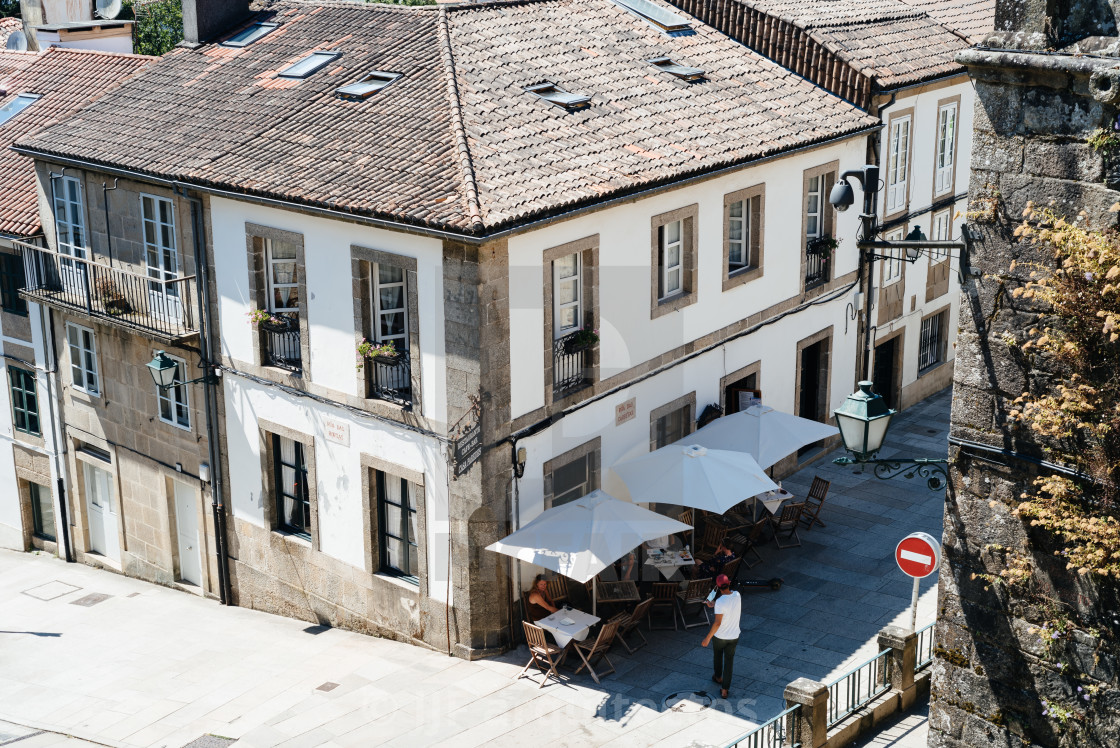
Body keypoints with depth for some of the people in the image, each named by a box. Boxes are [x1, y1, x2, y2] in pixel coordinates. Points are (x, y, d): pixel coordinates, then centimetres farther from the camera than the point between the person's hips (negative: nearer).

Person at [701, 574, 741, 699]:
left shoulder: (720, 602, -27)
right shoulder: (737, 596, -8)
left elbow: (717, 623, -28)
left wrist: (708, 638, -20)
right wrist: (713, 605, 23)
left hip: (719, 636, -4)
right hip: (733, 636, 4)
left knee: (717, 655, 26)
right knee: (729, 661, 12)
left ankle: (718, 677, 49)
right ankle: (724, 690, 13)